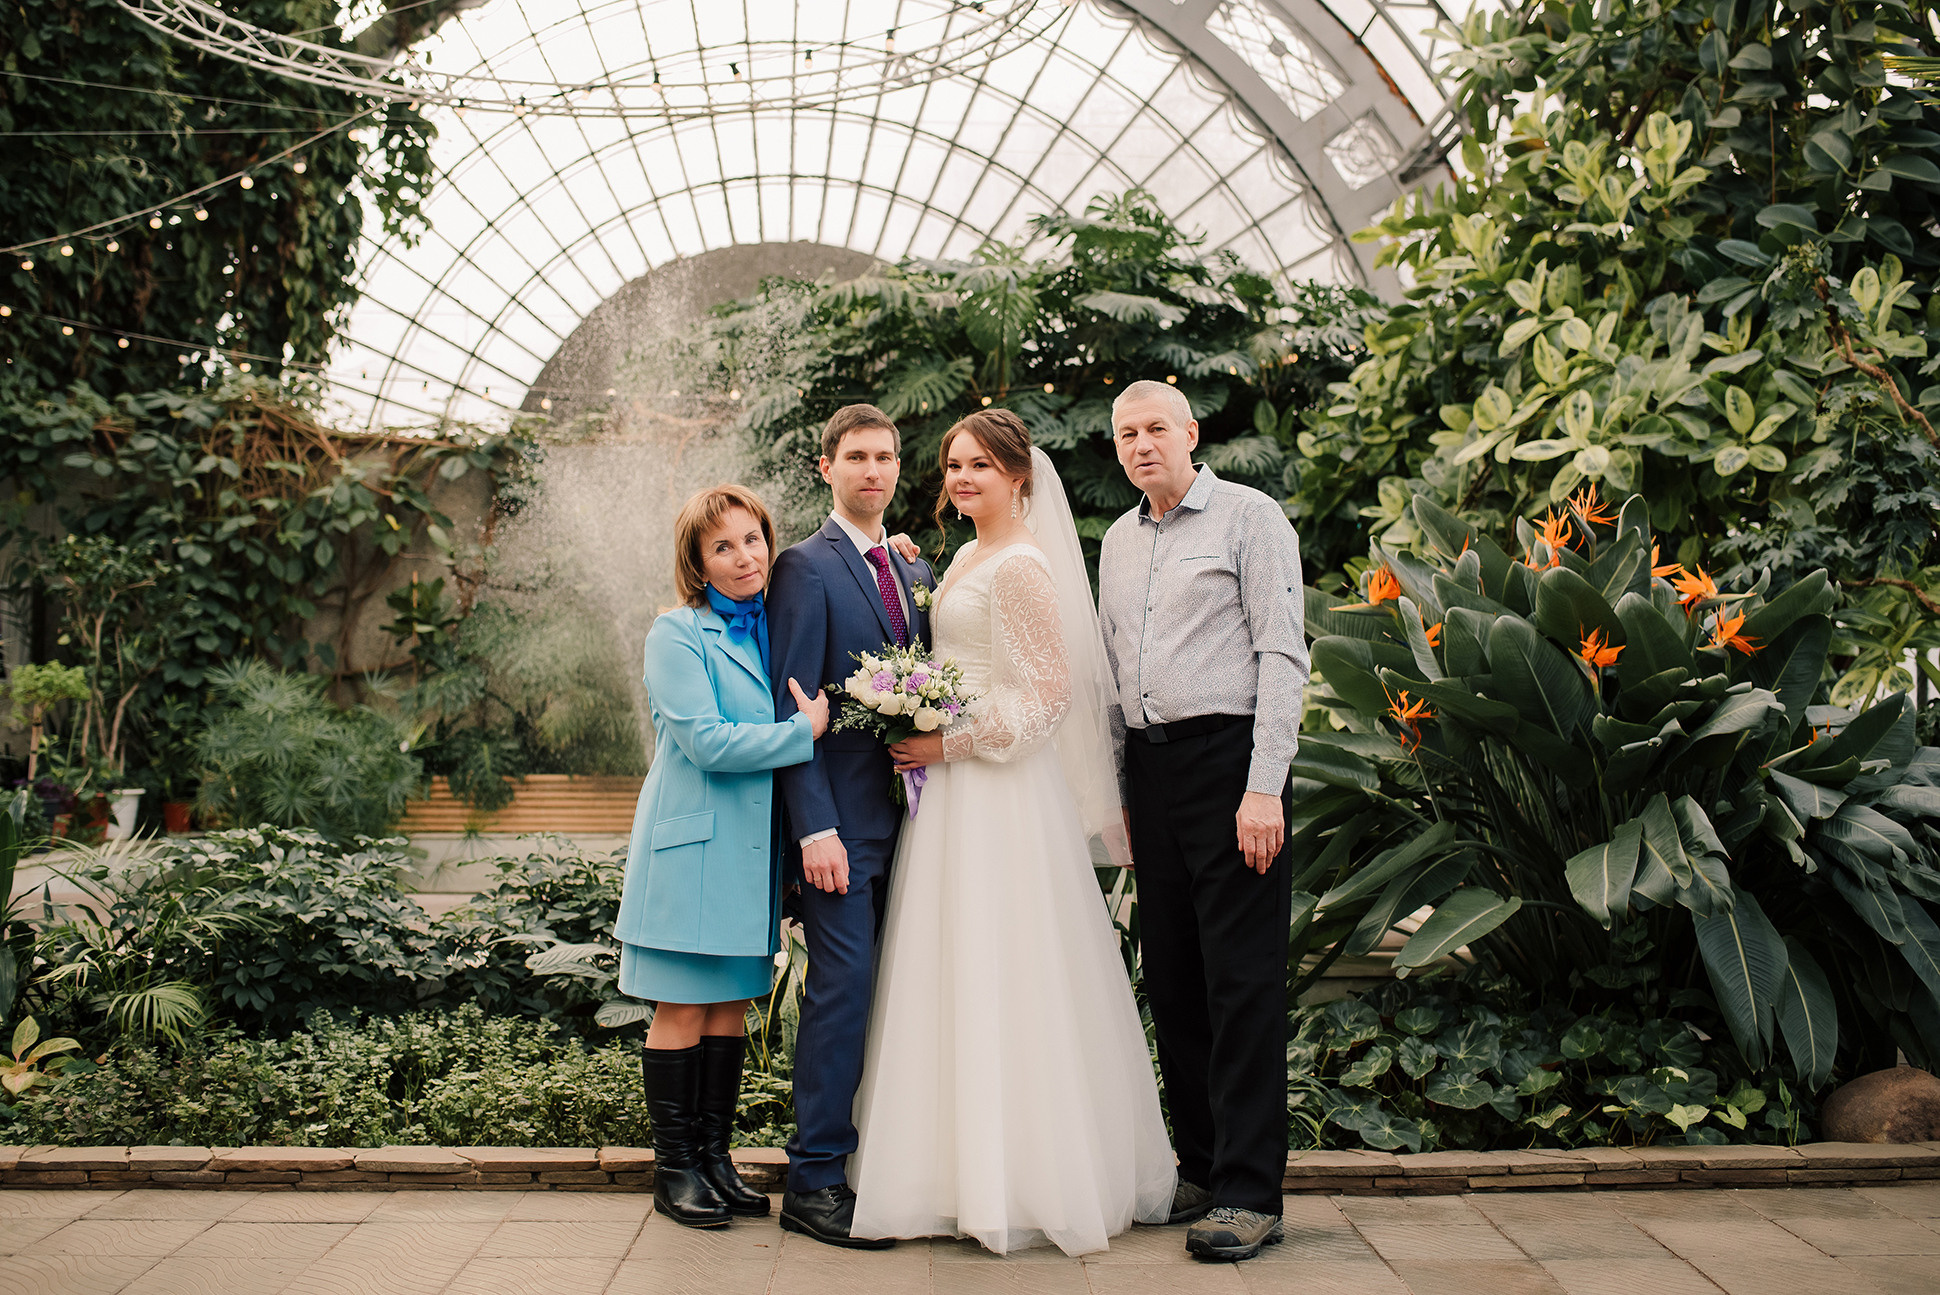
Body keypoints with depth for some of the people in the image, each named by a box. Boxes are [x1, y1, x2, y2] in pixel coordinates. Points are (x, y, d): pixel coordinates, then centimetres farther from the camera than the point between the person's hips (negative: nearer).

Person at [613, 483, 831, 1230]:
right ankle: (674, 1170, 11)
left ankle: (714, 1158, 21)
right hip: (692, 849, -6)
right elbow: (707, 742, -17)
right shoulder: (677, 635, -9)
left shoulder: (774, 629, 12)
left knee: (732, 1008, 11)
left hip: (753, 851, 6)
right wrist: (807, 731, -13)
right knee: (682, 1011, 1)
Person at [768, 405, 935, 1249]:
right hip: (842, 823, -6)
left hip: (908, 818, 7)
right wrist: (815, 828, -17)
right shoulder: (806, 567, -4)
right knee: (842, 988, -6)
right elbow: (791, 707, -10)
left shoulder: (916, 572, 17)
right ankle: (815, 1180, 3)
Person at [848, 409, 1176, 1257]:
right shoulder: (966, 559, 15)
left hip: (1003, 789, -10)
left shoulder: (1021, 564, -13)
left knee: (1002, 975, -3)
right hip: (954, 781, 10)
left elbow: (1050, 689, -18)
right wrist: (924, 730, 11)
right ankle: (973, 1172, 20)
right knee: (958, 975, 11)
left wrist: (951, 745, -16)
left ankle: (1023, 1181, 7)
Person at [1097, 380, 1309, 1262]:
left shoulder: (1249, 518, -2)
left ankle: (1249, 1193, 0)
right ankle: (1200, 1167, 20)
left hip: (1227, 757, -6)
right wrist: (1117, 791, 14)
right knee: (1170, 975, 9)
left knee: (1243, 977, -6)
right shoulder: (1117, 541, 17)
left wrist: (1264, 789, -15)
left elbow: (1282, 655, -8)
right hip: (1148, 767, 7)